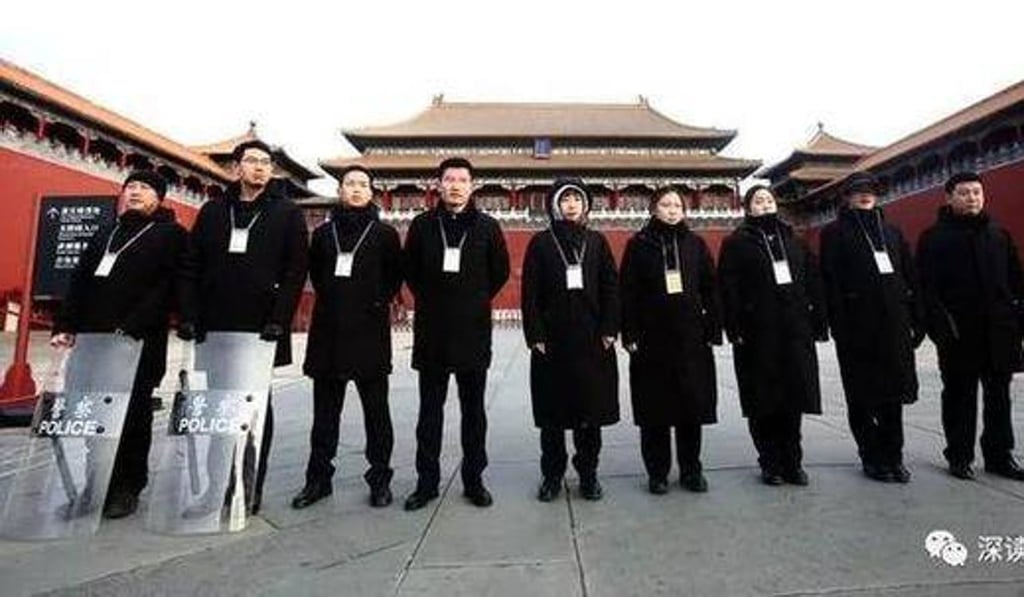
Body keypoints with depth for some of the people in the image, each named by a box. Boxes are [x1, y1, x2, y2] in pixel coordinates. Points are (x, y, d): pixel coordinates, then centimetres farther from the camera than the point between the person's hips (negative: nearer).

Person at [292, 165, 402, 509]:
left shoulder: (385, 234, 3)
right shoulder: (323, 232, 10)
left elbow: (395, 276, 8)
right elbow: (314, 273, 20)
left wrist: (379, 302, -2)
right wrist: (330, 300, 8)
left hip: (370, 330, -3)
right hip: (328, 329, 3)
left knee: (376, 409, 4)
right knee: (325, 409, 11)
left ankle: (380, 479, 16)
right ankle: (318, 478, 25)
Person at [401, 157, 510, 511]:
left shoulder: (487, 226, 2)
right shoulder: (422, 225, 4)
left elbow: (500, 272, 9)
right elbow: (409, 269, 12)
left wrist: (477, 301, 5)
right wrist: (429, 301, 7)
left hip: (473, 332, 0)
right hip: (431, 332, 1)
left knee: (473, 411, 9)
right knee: (430, 411, 9)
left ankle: (474, 480, 23)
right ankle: (427, 481, 23)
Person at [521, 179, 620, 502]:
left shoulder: (597, 241, 8)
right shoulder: (540, 243, 3)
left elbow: (611, 288, 6)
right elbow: (530, 293, -1)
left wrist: (609, 330, -2)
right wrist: (535, 335, -7)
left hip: (592, 340, 2)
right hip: (552, 340, -1)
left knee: (591, 408, 8)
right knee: (552, 413, 7)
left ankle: (588, 473, 24)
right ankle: (552, 474, 23)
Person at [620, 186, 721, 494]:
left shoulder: (695, 244, 8)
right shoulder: (638, 245, 2)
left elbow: (710, 289, 8)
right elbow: (628, 292, -2)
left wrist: (714, 330, 2)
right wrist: (629, 335, -7)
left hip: (691, 338, 2)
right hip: (652, 339, -2)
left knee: (693, 404, 8)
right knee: (655, 410, 4)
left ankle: (691, 469, 25)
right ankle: (657, 473, 19)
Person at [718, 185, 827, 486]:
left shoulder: (793, 240, 16)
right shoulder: (736, 243, 2)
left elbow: (813, 281, 13)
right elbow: (729, 288, -6)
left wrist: (818, 322, 5)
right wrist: (735, 329, -14)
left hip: (795, 332, 4)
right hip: (758, 334, -4)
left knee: (794, 399, 7)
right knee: (764, 402, 3)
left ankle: (792, 462, 20)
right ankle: (770, 463, 16)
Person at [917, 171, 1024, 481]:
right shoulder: (934, 238, -2)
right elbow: (928, 289, -9)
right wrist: (940, 327, -16)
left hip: (999, 330, 5)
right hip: (959, 333, -5)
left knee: (999, 395, 12)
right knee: (959, 396, 5)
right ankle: (959, 456, 16)